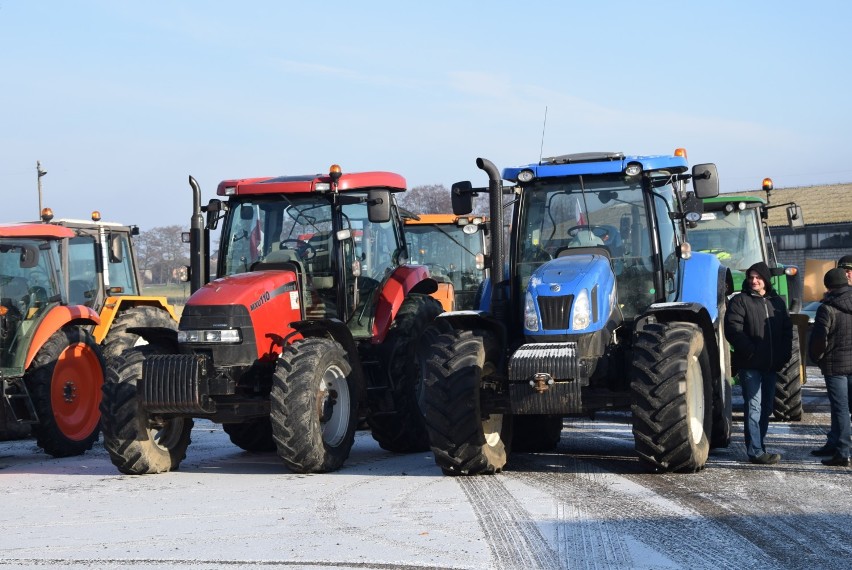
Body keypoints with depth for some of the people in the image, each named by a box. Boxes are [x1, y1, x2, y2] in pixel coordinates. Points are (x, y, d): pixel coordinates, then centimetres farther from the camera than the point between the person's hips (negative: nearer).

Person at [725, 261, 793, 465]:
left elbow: (787, 329, 18)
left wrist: (785, 353, 3)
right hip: (750, 365, -6)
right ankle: (755, 451, -10)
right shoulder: (740, 301, -3)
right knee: (754, 407, -9)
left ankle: (758, 446, 21)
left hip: (771, 364, 6)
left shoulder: (777, 302, 14)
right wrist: (750, 351, -18)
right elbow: (733, 329, -12)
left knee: (766, 407, 11)